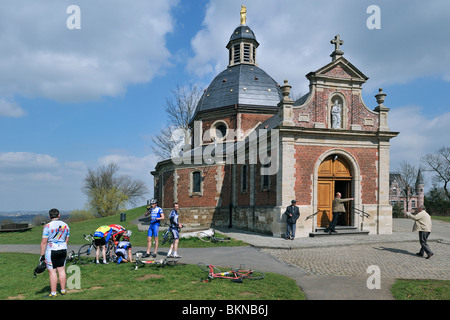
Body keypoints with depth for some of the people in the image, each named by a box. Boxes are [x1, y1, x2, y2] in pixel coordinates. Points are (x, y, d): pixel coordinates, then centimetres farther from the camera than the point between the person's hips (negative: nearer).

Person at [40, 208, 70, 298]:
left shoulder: (48, 226, -11)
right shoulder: (65, 225, 5)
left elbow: (44, 242, -12)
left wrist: (42, 254, -7)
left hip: (51, 251, -5)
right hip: (63, 250, 5)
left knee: (52, 272, 0)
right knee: (62, 270, 12)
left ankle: (53, 293, 4)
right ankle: (63, 290, 19)